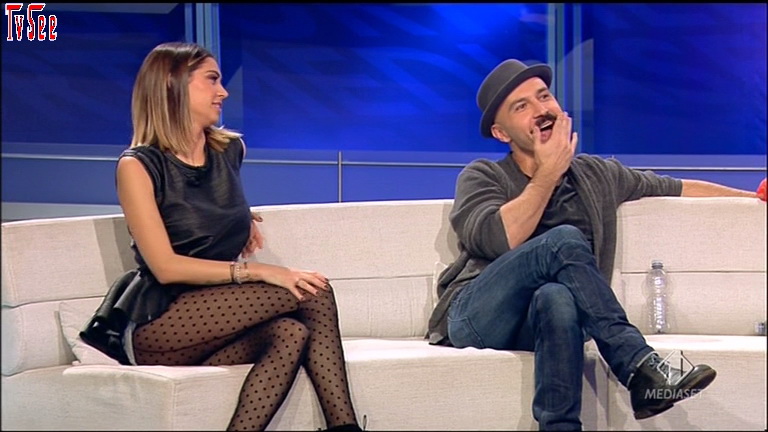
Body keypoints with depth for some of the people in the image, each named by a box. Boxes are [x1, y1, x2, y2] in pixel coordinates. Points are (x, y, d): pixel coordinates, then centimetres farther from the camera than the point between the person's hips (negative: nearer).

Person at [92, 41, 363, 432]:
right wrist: (258, 272, -20)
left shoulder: (229, 149, 12)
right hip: (160, 329, -6)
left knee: (291, 333, -30)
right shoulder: (138, 166, -7)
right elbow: (166, 267, -15)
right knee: (313, 292, -23)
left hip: (219, 321, 6)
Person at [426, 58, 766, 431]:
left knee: (558, 298, -38)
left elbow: (678, 188, 33)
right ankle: (639, 368, -37)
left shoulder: (598, 176, 23)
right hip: (476, 316, -2)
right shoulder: (482, 177, 9)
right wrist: (549, 174, -5)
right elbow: (499, 240, -13)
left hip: (536, 325, 2)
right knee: (566, 241, -30)